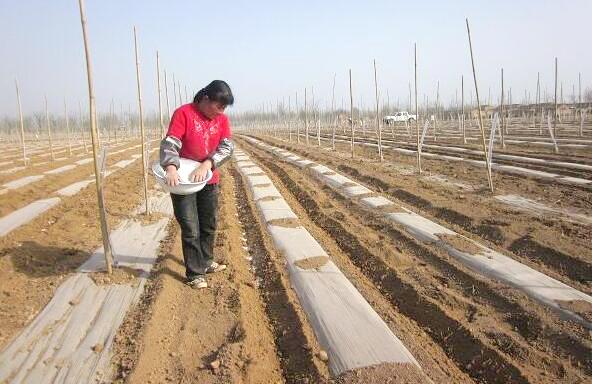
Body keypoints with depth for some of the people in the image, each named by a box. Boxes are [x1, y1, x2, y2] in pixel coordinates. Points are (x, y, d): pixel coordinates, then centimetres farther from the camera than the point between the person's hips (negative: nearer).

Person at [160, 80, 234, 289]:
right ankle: (195, 273, 12)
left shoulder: (222, 119, 0)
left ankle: (206, 261, 37)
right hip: (182, 180, -5)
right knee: (191, 229, -1)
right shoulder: (184, 113, -15)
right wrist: (170, 167, -39)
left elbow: (227, 146, -9)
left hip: (209, 180, 5)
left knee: (209, 225, 17)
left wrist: (207, 164, -25)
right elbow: (169, 143, -22)